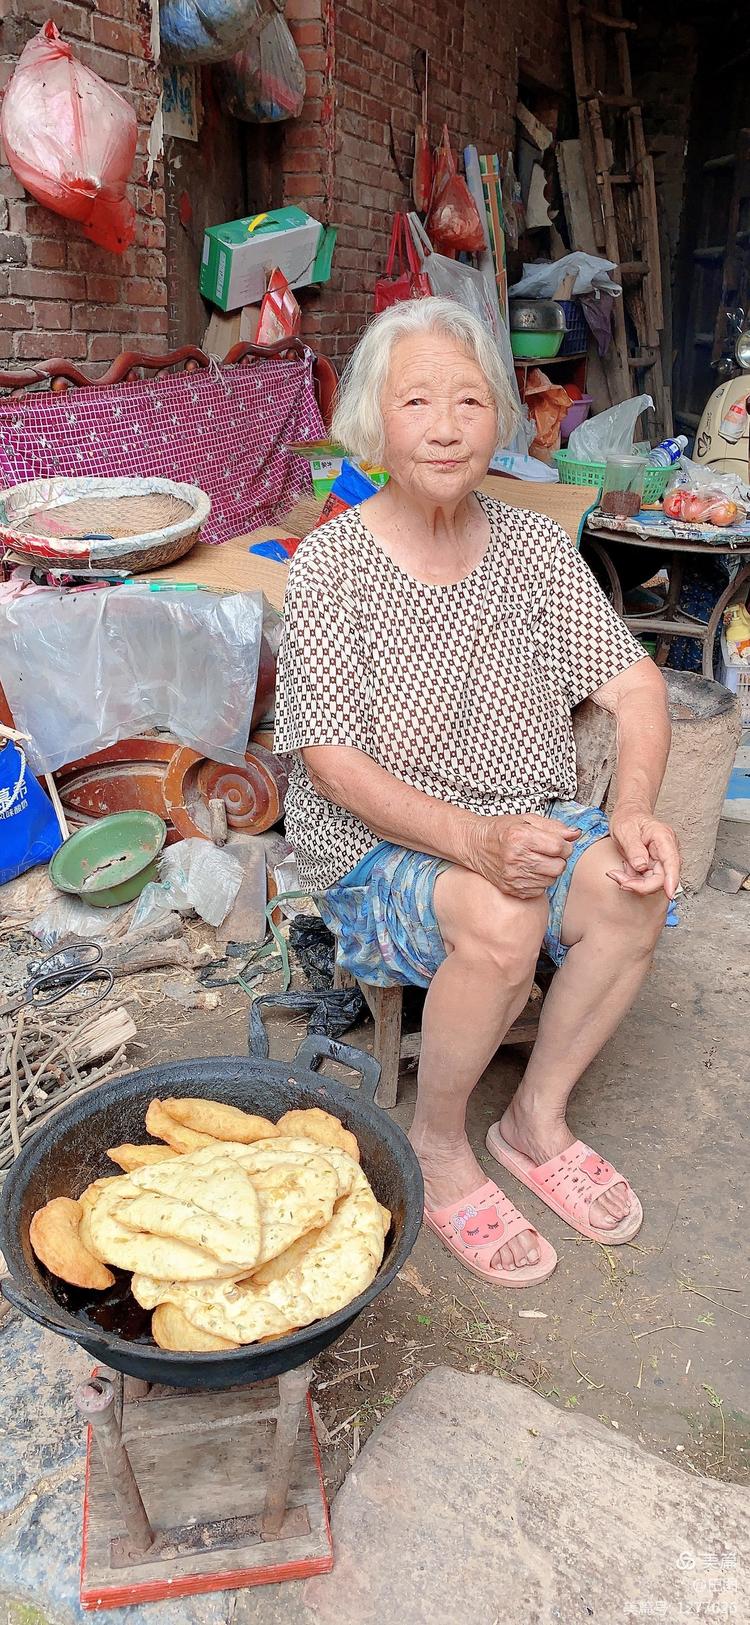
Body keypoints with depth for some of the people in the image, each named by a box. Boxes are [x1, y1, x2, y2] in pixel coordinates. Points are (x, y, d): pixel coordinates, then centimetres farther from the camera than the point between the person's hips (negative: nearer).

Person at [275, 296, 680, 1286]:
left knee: (632, 887, -23)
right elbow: (332, 758, -17)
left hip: (523, 821, 5)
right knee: (501, 920, -32)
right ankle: (437, 1146, -3)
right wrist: (472, 840, -31)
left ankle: (539, 1118, 1)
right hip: (373, 841, -4)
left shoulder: (535, 548, 1)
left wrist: (635, 811, -22)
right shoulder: (332, 562, -12)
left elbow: (634, 686, -2)